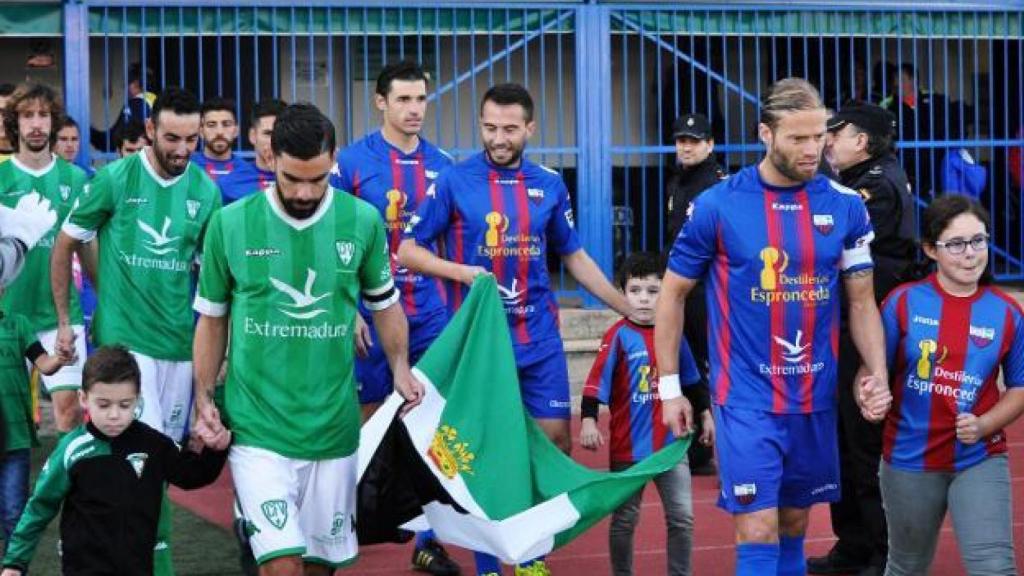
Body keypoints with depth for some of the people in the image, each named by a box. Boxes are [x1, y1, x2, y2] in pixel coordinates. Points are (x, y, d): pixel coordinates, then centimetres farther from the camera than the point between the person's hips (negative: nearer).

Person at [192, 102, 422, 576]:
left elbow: (384, 304, 13)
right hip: (257, 427, -2)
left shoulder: (363, 222, -1)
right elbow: (212, 319, 8)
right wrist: (203, 399, 3)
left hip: (333, 426, 2)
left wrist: (401, 370, 0)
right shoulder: (230, 224, -4)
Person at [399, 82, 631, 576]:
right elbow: (408, 252, -1)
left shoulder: (549, 185, 6)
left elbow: (574, 257, 17)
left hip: (539, 338, 3)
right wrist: (463, 272, -17)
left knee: (555, 439, 1)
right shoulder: (453, 182, -5)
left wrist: (632, 309, 15)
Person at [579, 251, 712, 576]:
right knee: (624, 519, 7)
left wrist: (706, 415, 21)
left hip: (672, 443, 3)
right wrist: (588, 420, -22)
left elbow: (692, 381, 18)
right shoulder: (619, 336, -8)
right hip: (629, 448, -3)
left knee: (682, 518, 4)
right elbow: (597, 381, -12)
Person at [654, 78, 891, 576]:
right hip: (746, 399, -4)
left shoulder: (845, 206, 0)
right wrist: (669, 388, 1)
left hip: (816, 400, 4)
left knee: (794, 527, 14)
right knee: (758, 533, -9)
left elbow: (861, 300, 9)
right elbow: (672, 294, 2)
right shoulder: (717, 206, -8)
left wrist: (878, 374, -6)